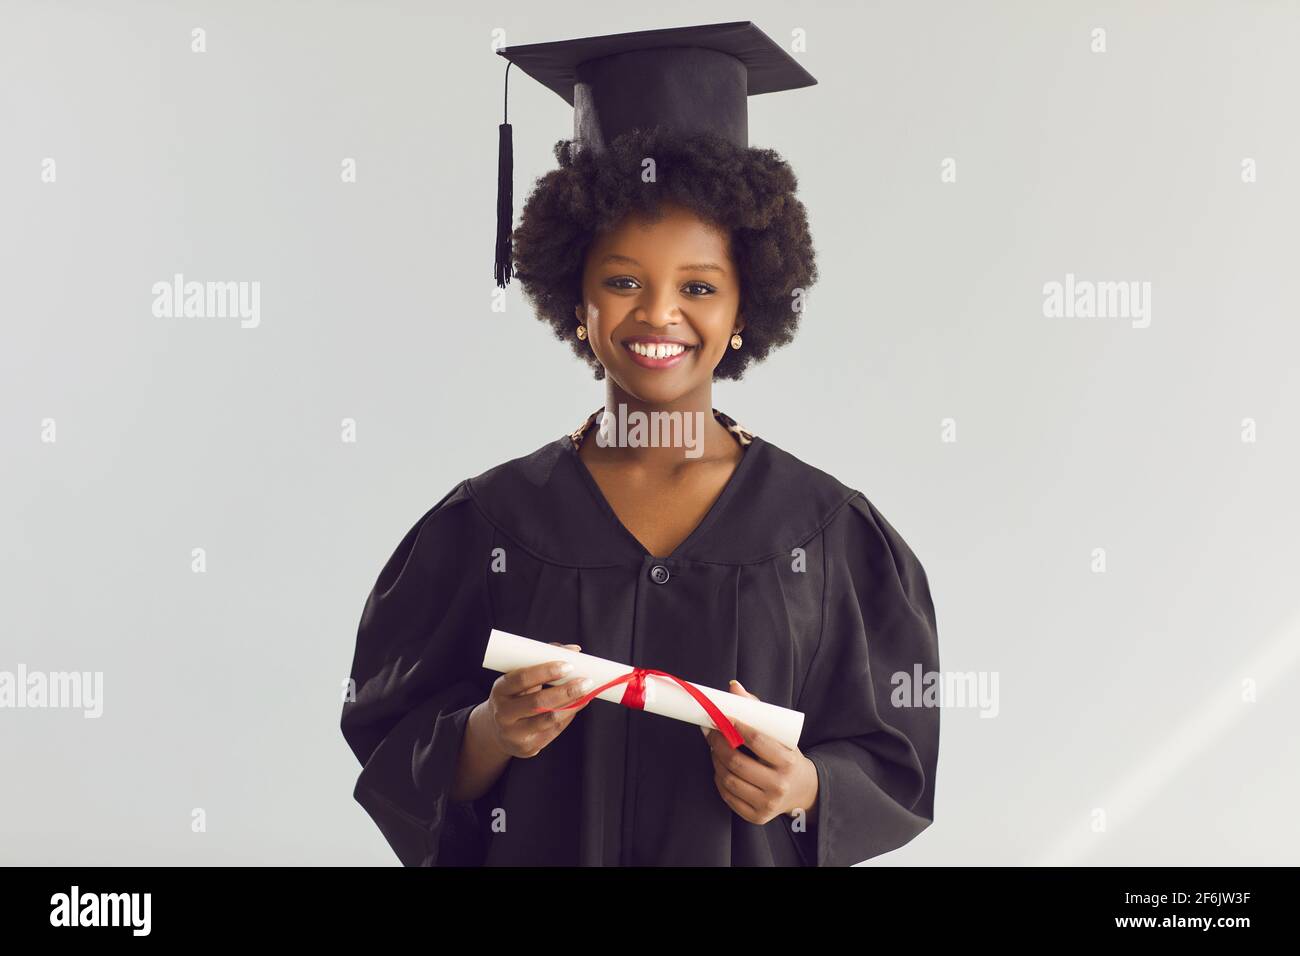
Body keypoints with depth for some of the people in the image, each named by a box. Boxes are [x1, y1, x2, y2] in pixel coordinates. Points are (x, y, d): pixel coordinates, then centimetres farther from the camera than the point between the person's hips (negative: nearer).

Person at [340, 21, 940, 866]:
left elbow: (895, 766, -4)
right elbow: (391, 759, -5)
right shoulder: (490, 520, -8)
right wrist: (490, 734, -23)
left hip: (758, 852, 0)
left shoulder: (829, 531, -8)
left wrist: (804, 785, -22)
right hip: (536, 849, 0)